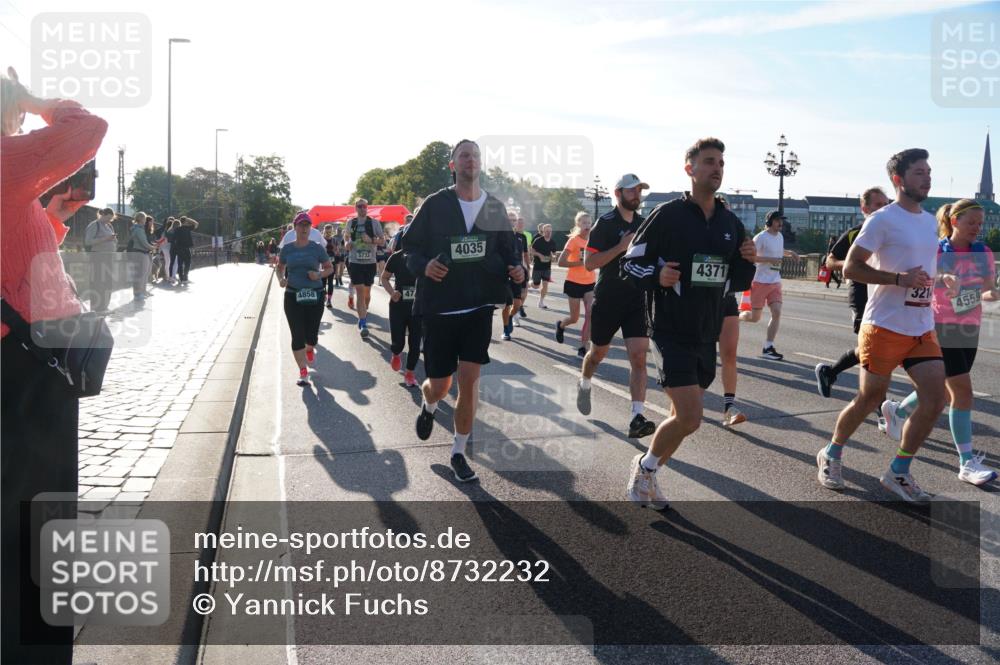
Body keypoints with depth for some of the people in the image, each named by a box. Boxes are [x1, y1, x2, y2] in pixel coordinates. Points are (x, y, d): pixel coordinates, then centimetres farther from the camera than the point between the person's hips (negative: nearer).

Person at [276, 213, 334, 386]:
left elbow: (329, 268, 7)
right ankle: (303, 371, 7)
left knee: (311, 334, 3)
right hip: (293, 296, 1)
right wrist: (281, 279, -3)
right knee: (297, 336, -4)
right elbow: (280, 266, 18)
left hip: (314, 295, 0)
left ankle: (310, 349, 42)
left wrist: (319, 275, -13)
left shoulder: (317, 248, -1)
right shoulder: (287, 248, 3)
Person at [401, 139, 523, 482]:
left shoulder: (494, 206, 4)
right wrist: (423, 265, -20)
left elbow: (507, 247, 12)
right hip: (439, 307, -1)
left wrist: (516, 267, -9)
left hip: (479, 306, 2)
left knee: (469, 381, -3)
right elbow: (410, 246, 1)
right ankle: (428, 406, 45)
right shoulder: (435, 204, -4)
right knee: (439, 385, 5)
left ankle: (458, 453, 14)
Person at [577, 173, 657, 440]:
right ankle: (584, 384, 47)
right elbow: (589, 263, -15)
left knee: (638, 358, -11)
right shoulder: (605, 223, -8)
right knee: (598, 352, 16)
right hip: (607, 300, -3)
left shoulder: (644, 223, 8)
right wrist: (621, 247, -22)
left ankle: (637, 418, -15)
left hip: (637, 300, 3)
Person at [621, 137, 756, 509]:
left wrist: (748, 262, -5)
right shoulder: (668, 215, -9)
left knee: (686, 417, 13)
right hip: (673, 333, -6)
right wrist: (656, 276, -23)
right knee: (689, 418, -15)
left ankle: (646, 474, 34)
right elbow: (631, 261, -4)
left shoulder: (731, 223, 9)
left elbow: (736, 282, 16)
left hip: (707, 335, 7)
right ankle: (644, 468, 11)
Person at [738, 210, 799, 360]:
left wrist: (790, 253, 13)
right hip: (760, 281, -6)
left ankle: (768, 348, -4)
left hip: (775, 282, 6)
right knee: (755, 317, 0)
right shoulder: (761, 237, -11)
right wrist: (770, 259, -23)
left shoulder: (780, 236, 13)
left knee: (777, 313, -8)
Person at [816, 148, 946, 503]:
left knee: (935, 398, -3)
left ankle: (898, 473, 11)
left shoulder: (930, 222, 14)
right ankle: (831, 455, 26)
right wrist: (900, 279, -23)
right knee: (869, 398, 3)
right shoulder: (883, 220, -10)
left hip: (923, 329, 7)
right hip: (885, 327, -7)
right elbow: (850, 268, -15)